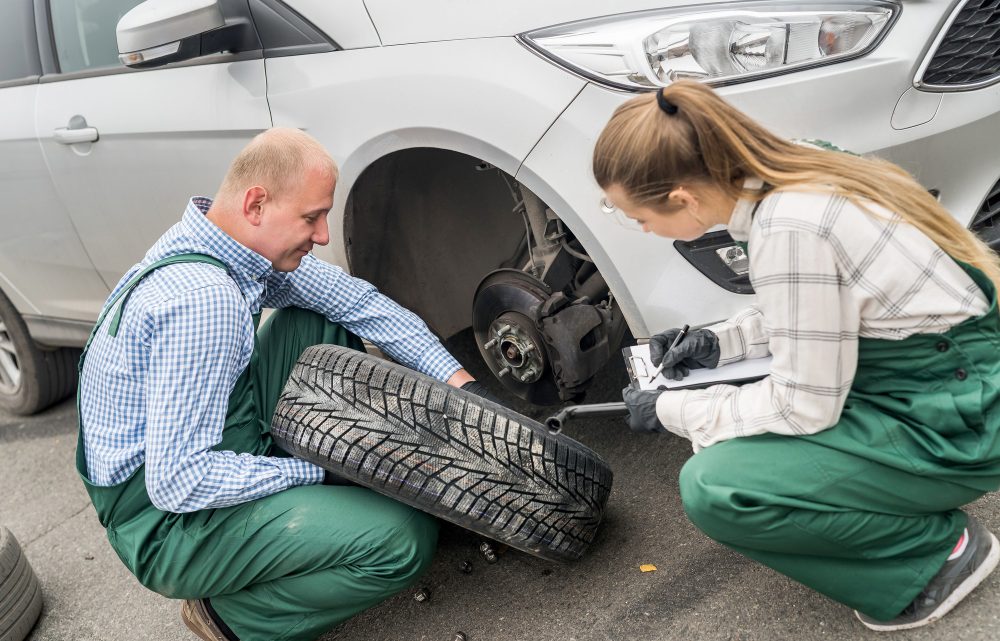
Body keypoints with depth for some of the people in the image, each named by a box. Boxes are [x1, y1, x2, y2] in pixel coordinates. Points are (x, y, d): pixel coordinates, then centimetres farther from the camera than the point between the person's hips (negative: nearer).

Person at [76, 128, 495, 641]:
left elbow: (354, 299, 1)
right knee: (405, 539, -23)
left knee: (321, 321, 6)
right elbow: (176, 483, -30)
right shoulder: (203, 299, -31)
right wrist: (313, 471, -19)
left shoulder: (249, 243, -3)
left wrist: (457, 380, -5)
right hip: (167, 523, -9)